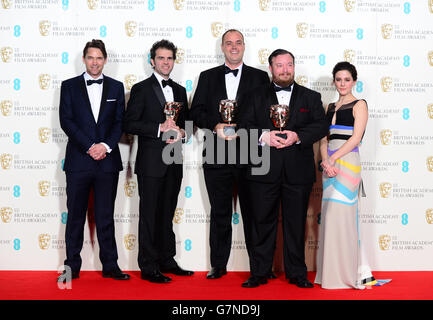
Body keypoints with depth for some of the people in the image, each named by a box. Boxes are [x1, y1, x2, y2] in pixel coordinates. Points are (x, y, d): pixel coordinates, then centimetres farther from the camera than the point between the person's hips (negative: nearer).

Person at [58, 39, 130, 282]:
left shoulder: (116, 87, 11)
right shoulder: (69, 86, 8)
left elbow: (120, 122, 5)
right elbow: (66, 120, -2)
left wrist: (106, 146, -11)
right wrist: (89, 147, -12)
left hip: (107, 161, 1)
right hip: (78, 161, -1)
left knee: (106, 216, 6)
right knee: (75, 216, 4)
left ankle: (110, 265, 13)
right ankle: (72, 267, 13)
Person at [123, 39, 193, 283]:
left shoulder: (180, 91, 16)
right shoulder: (141, 89, -2)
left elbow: (186, 123, 20)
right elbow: (129, 125, -9)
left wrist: (181, 132, -3)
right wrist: (160, 128, -18)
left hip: (174, 162, 6)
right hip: (151, 162, -6)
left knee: (167, 214, 13)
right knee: (150, 215, -1)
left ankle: (167, 261, 23)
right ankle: (148, 267, 5)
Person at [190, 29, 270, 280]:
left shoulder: (260, 77, 8)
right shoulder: (208, 77, 12)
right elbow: (196, 112, 5)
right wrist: (215, 126, -13)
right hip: (217, 156, 2)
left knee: (253, 213, 5)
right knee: (220, 214, 9)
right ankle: (218, 265, 19)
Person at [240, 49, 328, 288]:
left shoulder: (311, 97, 12)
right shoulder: (257, 96, 12)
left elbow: (321, 126, 0)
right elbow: (245, 126, 2)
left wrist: (297, 136, -16)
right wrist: (263, 136, -17)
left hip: (298, 172, 0)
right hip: (263, 171, 0)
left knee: (296, 224, 7)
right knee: (262, 223, 5)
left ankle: (297, 273, 18)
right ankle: (258, 273, 15)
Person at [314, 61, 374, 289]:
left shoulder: (359, 105, 1)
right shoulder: (330, 107, 18)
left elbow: (356, 137, -9)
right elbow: (324, 139, 13)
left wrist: (333, 158, -15)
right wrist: (325, 162, -4)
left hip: (347, 162, -6)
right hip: (329, 164, 6)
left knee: (339, 216, -10)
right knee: (329, 217, 6)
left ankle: (346, 274, 1)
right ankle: (330, 273, 15)